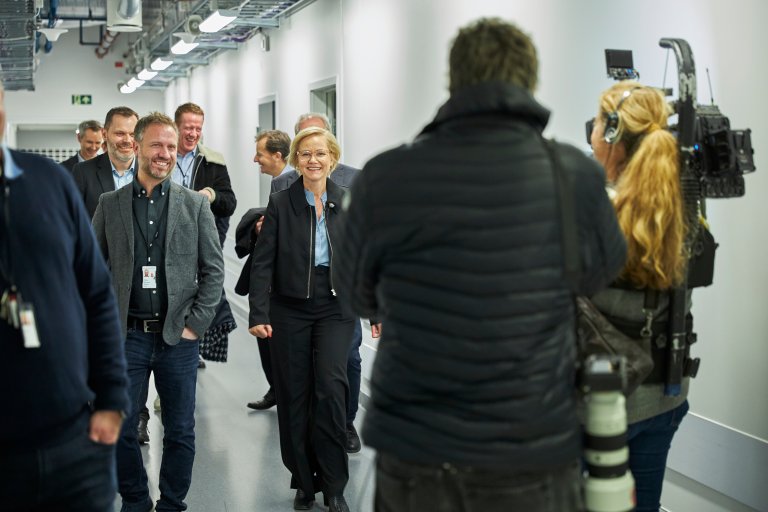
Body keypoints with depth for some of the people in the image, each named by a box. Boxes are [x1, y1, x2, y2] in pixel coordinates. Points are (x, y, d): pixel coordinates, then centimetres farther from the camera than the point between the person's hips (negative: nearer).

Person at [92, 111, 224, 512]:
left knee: (180, 431, 7)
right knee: (120, 428, 5)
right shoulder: (109, 204, 5)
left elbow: (213, 268, 2)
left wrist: (196, 323, -5)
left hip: (178, 334, 0)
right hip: (126, 335, 0)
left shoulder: (195, 204, 3)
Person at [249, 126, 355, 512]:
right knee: (293, 397, 5)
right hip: (289, 310, 0)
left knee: (331, 389, -11)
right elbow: (263, 263, -4)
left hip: (335, 310, 0)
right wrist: (259, 315, -11)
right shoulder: (280, 204, -2)